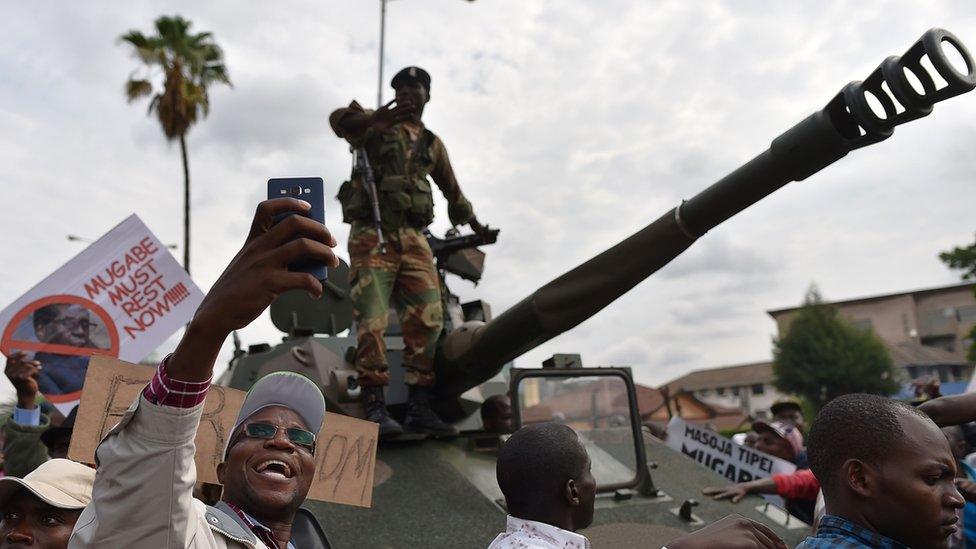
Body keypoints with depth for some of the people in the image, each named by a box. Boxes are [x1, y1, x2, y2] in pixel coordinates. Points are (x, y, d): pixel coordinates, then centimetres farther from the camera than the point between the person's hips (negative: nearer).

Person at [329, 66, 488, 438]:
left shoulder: (433, 144, 22)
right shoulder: (374, 125, 9)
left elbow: (451, 189, 36)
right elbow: (340, 120, -13)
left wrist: (473, 223, 45)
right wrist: (374, 119, -32)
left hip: (413, 238, 4)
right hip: (372, 235, -4)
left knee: (427, 320, -5)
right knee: (372, 320, -13)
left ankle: (419, 409, 1)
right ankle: (375, 407, -10)